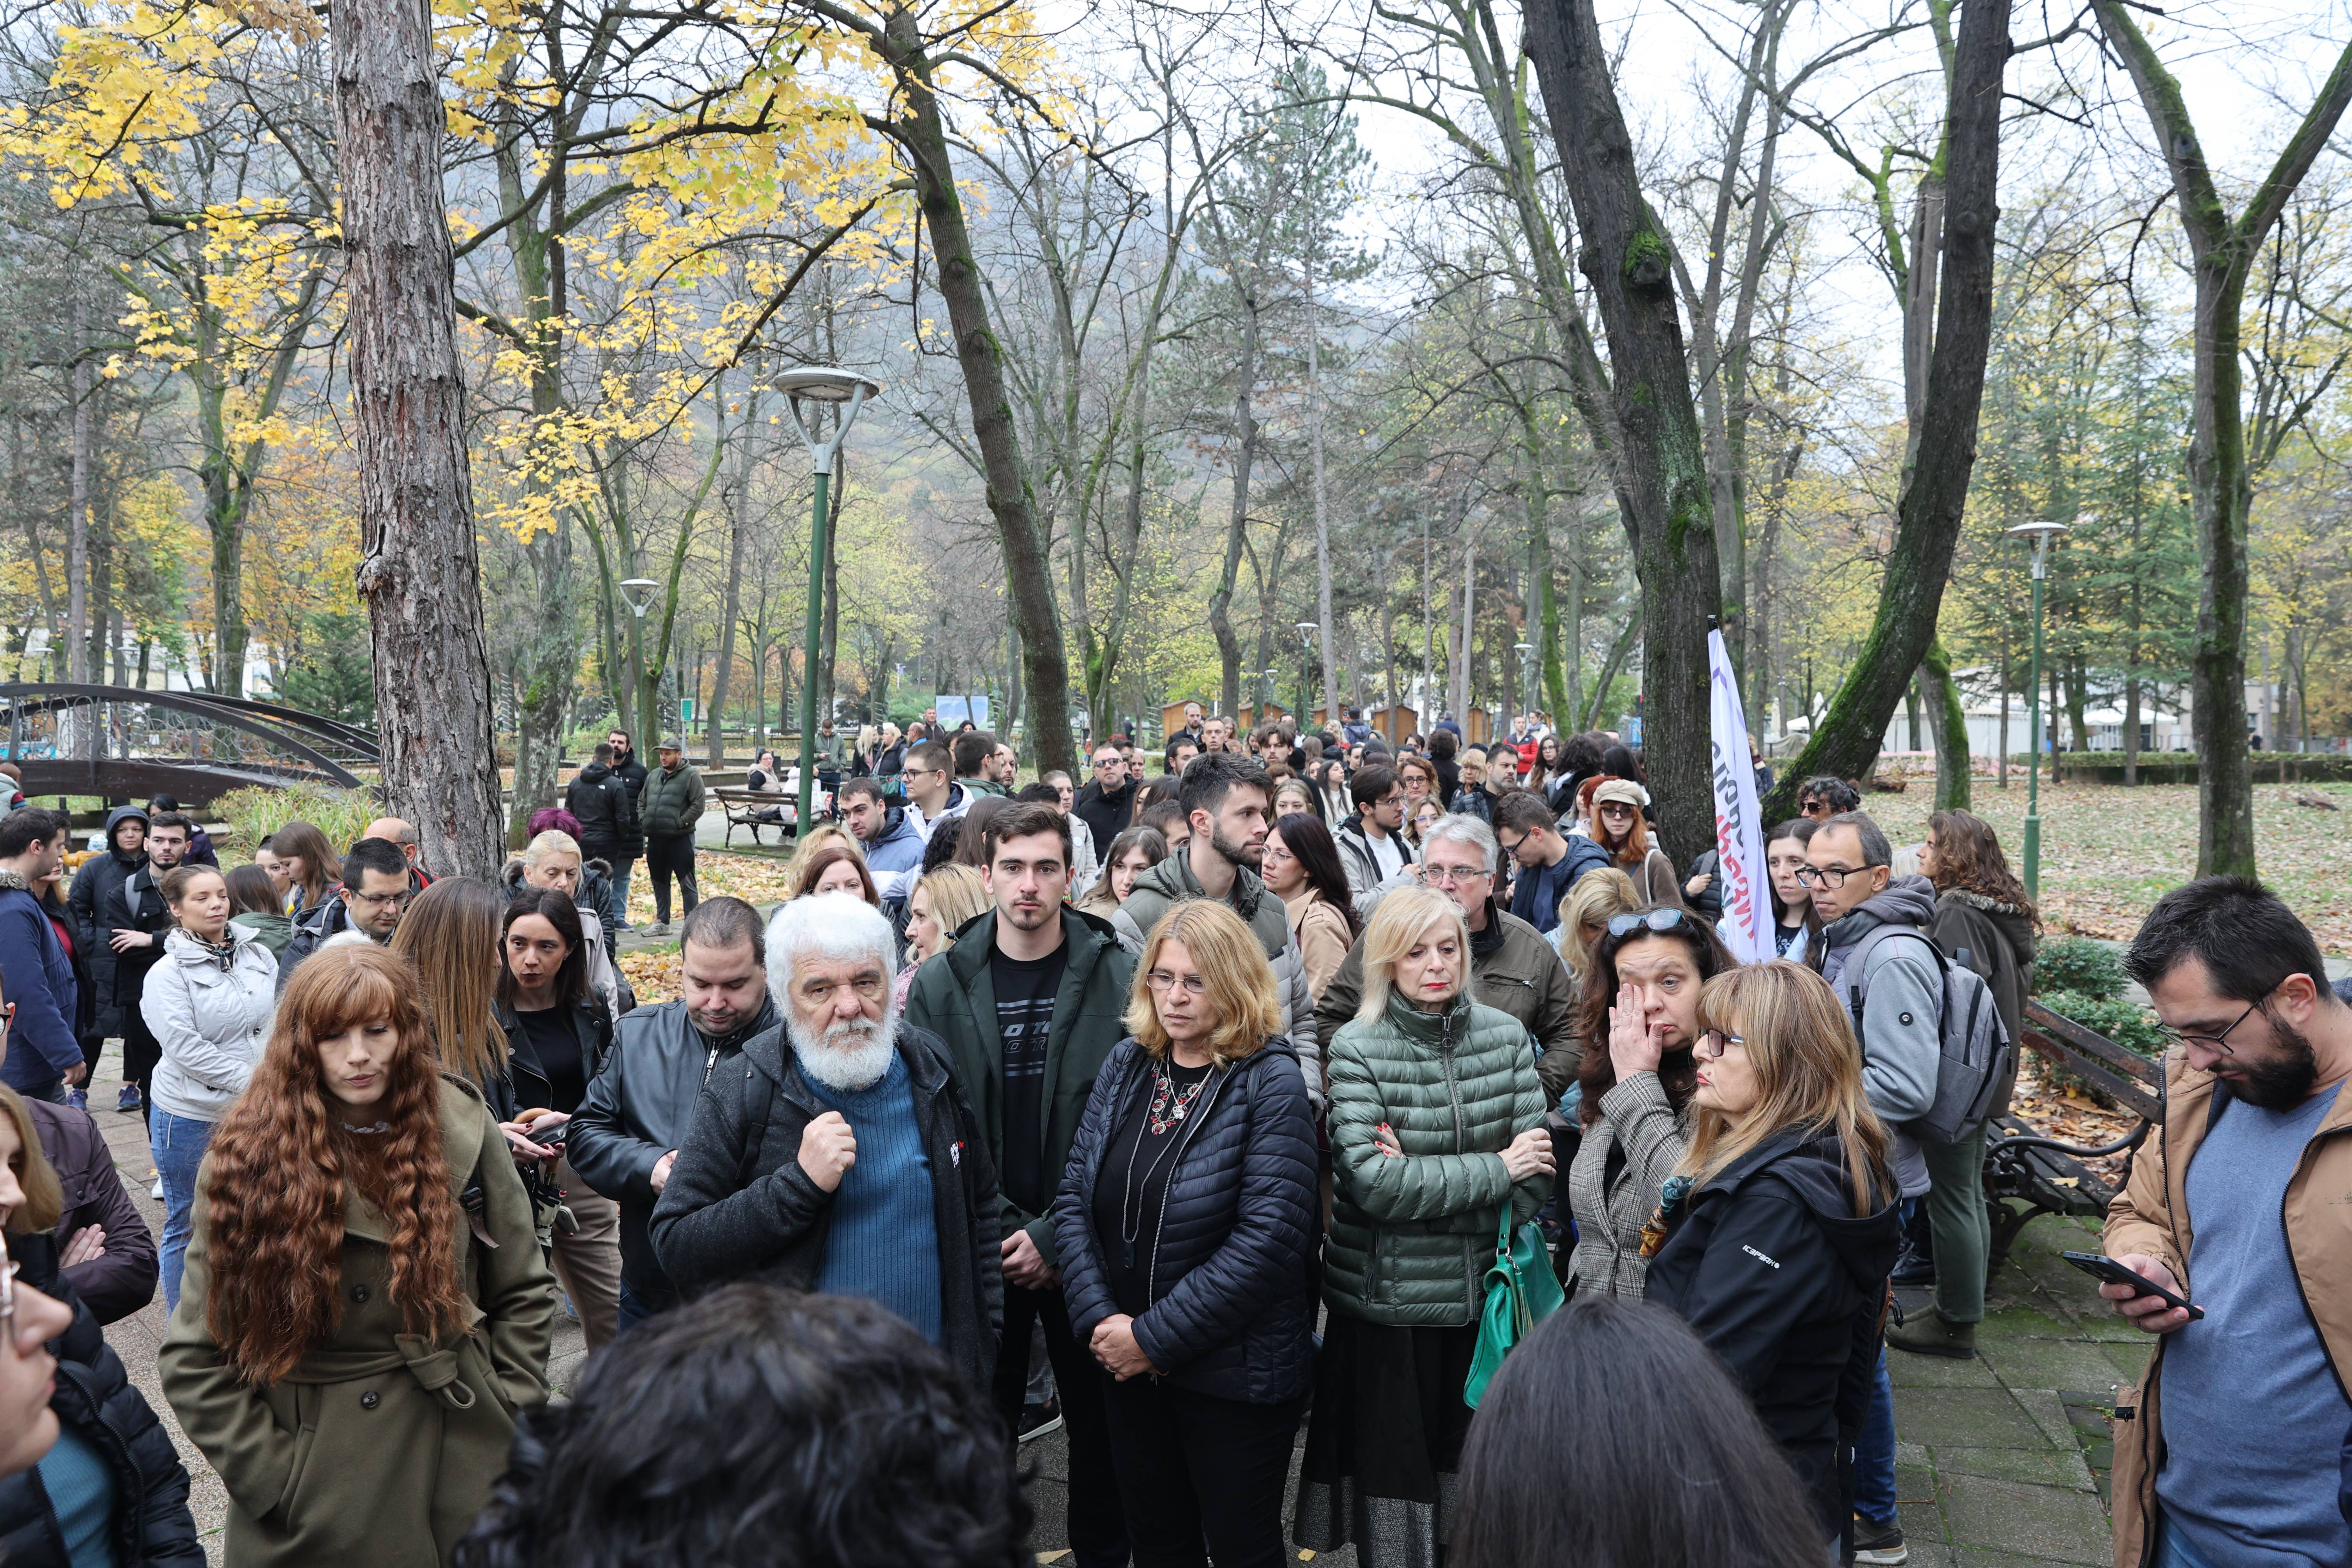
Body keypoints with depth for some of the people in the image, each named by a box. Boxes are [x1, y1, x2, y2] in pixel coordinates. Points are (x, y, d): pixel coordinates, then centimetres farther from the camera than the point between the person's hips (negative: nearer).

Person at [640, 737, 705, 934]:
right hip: (655, 839, 7)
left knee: (687, 883, -4)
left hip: (680, 839, -7)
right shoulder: (653, 776, 16)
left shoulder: (691, 776, -5)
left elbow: (698, 806, -11)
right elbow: (641, 801, 23)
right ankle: (662, 923, 24)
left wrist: (680, 824, -15)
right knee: (660, 883, 15)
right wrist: (643, 820, 6)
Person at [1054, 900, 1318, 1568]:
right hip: (1127, 1365, 5)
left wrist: (1155, 1336, -19)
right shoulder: (1126, 1066, 1)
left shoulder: (1271, 1083, -14)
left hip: (1234, 1373, -5)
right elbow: (1075, 1198, 1)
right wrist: (1100, 1320, -11)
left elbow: (1269, 1237, -21)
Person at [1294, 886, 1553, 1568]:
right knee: (1393, 1473, 7)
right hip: (1388, 1304, -3)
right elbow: (1370, 1181, -18)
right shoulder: (1358, 1049, -7)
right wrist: (1495, 1170, -14)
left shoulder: (1506, 1036, 1)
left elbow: (1537, 1178, -4)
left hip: (1484, 1296, 3)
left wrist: (1420, 1182, -16)